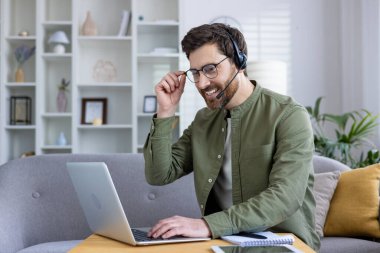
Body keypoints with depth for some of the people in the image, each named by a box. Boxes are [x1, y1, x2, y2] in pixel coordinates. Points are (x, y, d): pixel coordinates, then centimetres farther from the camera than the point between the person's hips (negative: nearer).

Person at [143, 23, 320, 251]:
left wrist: (207, 225, -33)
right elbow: (159, 175, 5)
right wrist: (166, 112, -5)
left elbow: (285, 198, -23)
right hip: (224, 242, 4)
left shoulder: (289, 116, -12)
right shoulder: (203, 121, 8)